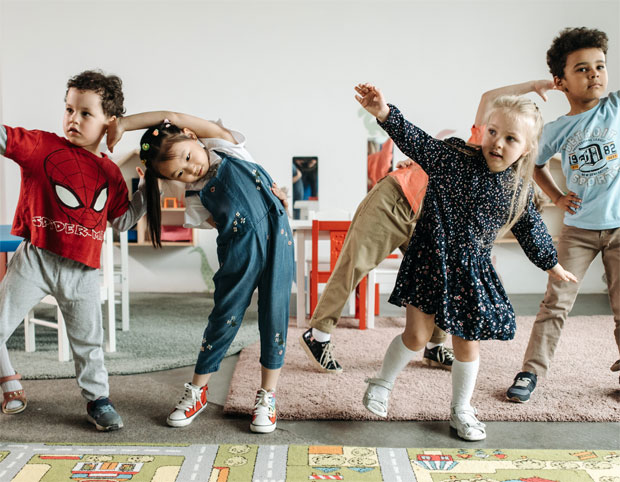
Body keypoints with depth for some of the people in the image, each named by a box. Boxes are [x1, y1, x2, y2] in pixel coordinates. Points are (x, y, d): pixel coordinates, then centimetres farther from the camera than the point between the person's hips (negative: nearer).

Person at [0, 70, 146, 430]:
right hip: (36, 259, -1)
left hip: (83, 271, 2)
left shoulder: (110, 173, 7)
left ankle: (98, 399, 31)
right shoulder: (42, 145, -2)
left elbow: (122, 220, 13)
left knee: (88, 340, 12)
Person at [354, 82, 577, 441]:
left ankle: (462, 409, 34)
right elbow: (417, 142, -23)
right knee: (417, 335, -4)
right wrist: (385, 114, -40)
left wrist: (552, 264, 26)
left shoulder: (519, 189, 1)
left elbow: (530, 228, 15)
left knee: (468, 344, 11)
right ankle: (383, 383, 24)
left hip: (473, 271, 4)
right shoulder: (453, 158, -11)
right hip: (431, 261, -3)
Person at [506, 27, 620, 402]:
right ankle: (532, 371, 10)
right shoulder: (555, 130, -1)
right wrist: (557, 198, 6)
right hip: (578, 228, 1)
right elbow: (539, 166, 17)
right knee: (556, 302, 1)